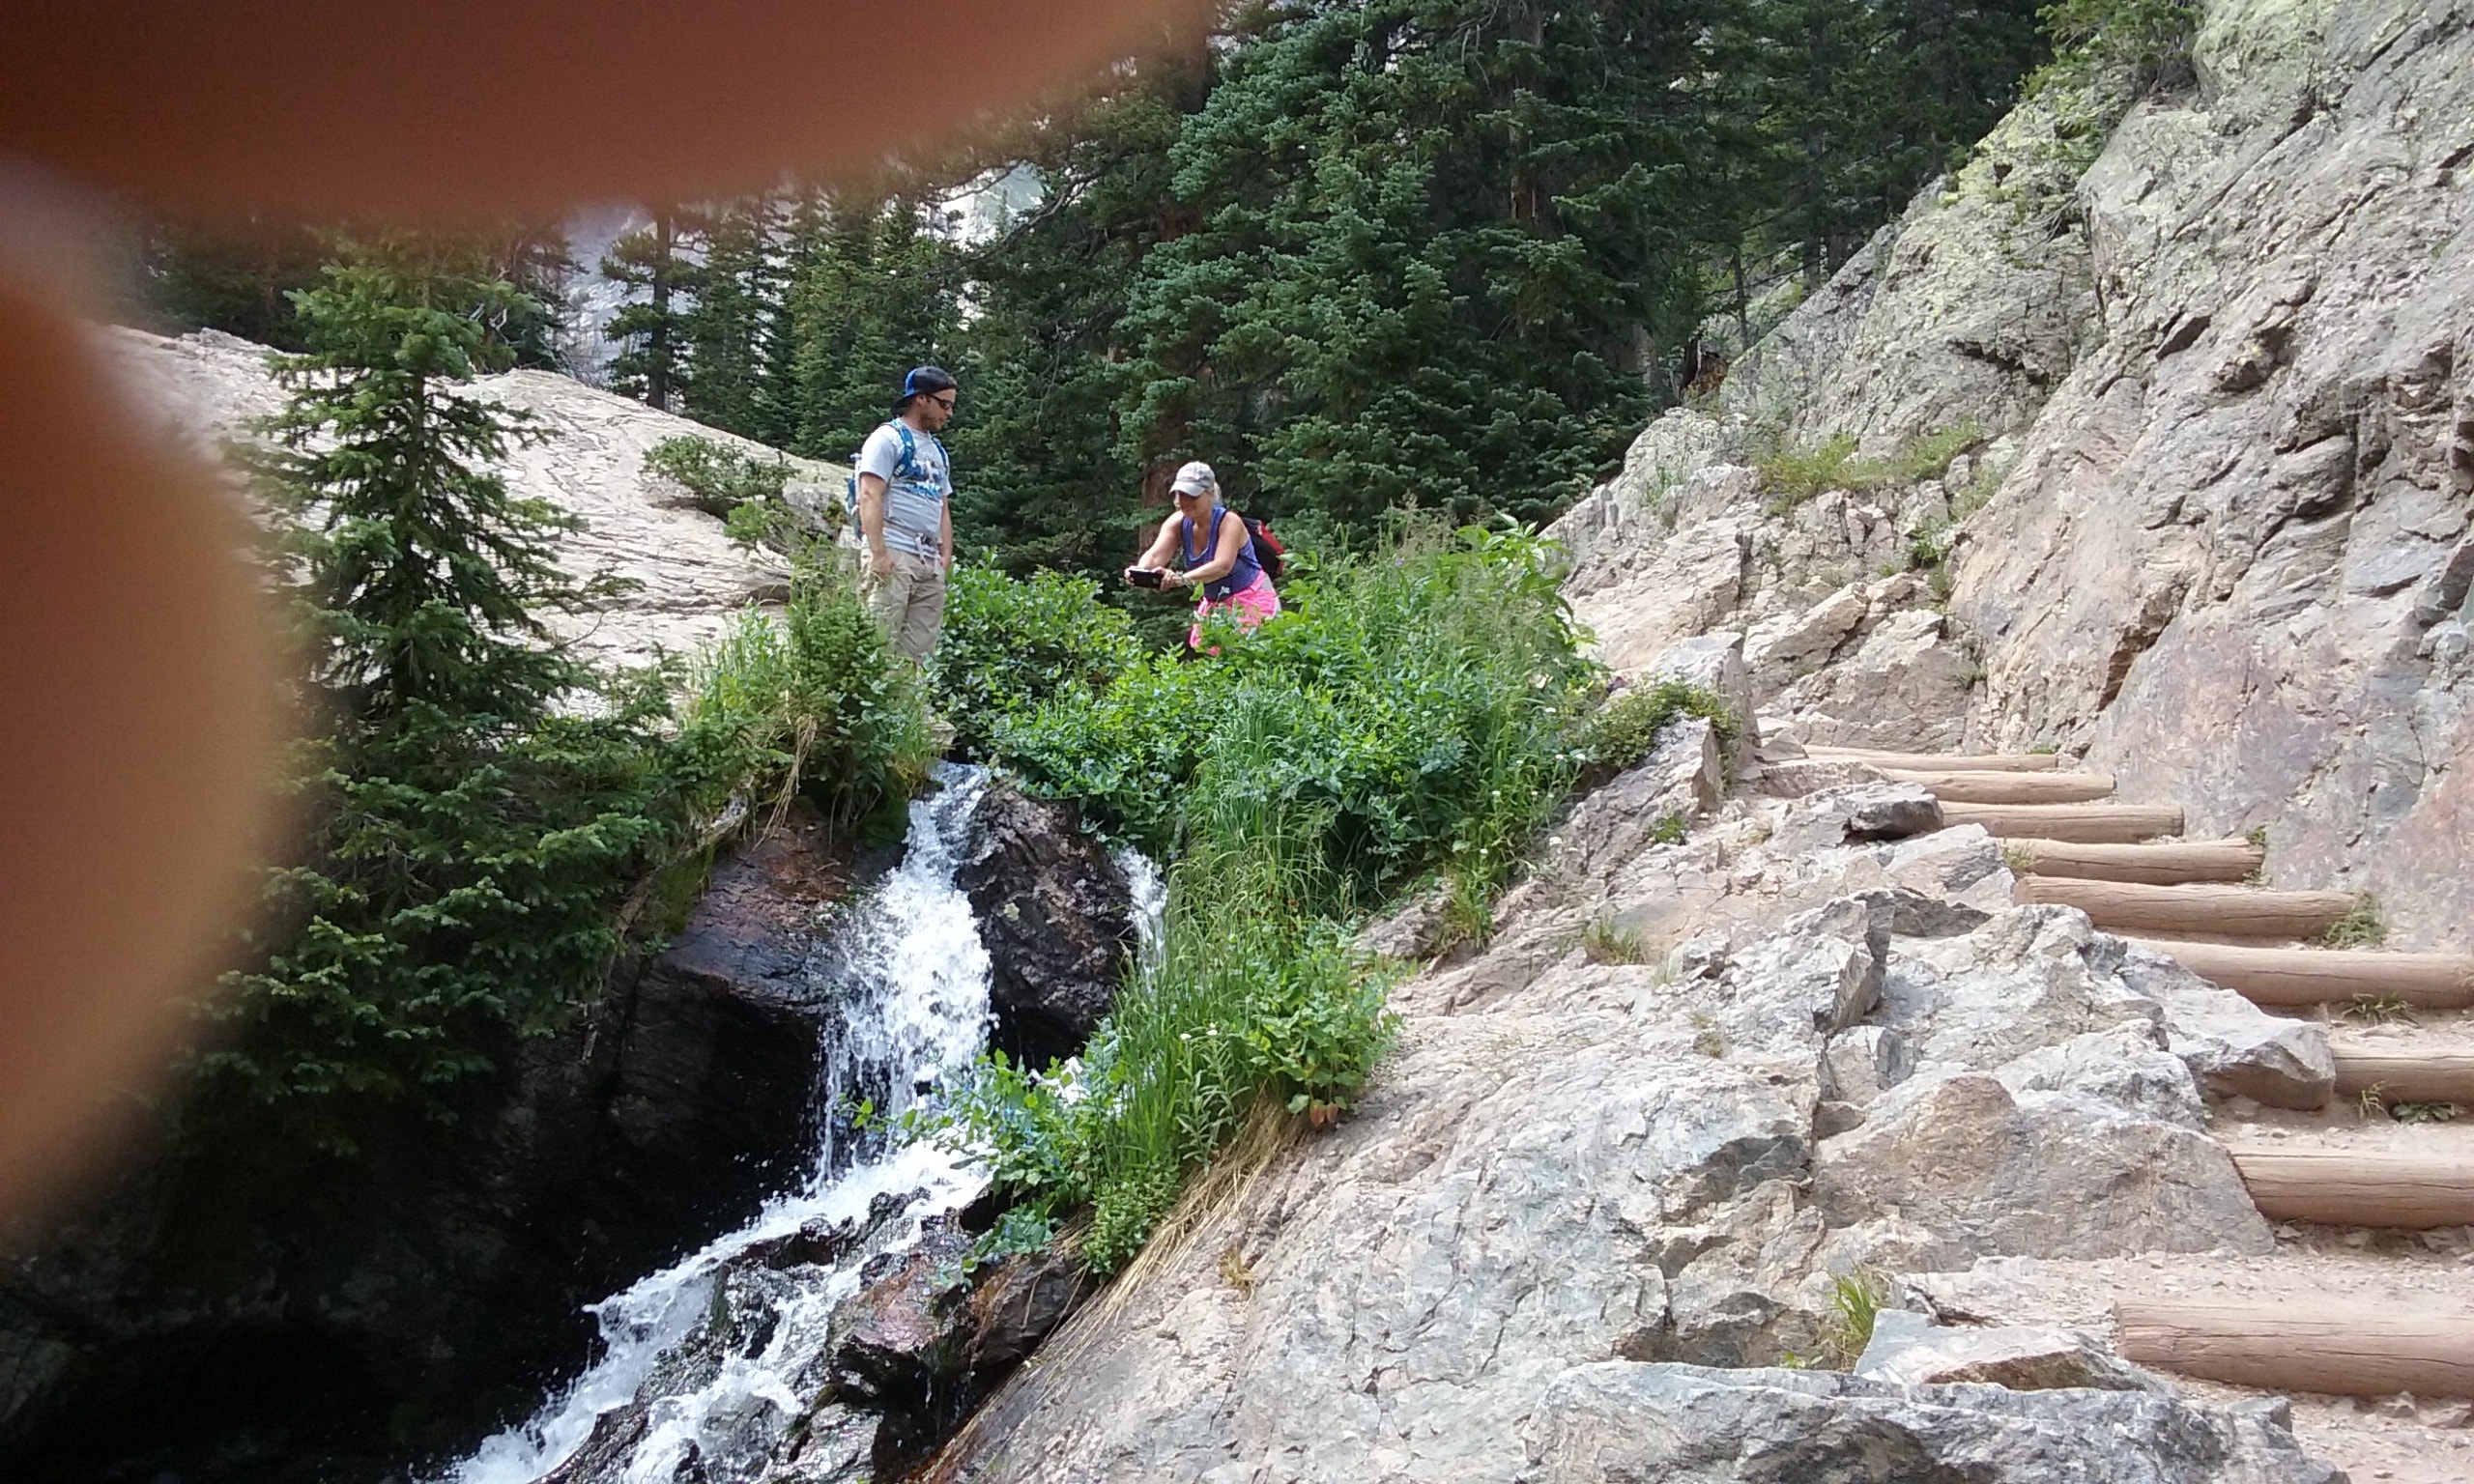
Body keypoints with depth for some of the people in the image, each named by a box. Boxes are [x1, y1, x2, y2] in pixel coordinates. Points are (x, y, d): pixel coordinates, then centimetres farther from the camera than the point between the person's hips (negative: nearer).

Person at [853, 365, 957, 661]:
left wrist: (946, 557, 13)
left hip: (930, 562, 8)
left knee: (922, 649, 1)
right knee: (883, 641, -13)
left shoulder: (938, 451, 25)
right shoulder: (888, 438, 0)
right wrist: (878, 553, -18)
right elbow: (869, 496, -10)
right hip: (893, 555, -8)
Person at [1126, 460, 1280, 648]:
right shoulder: (1178, 523, -5)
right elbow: (1155, 555, -18)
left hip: (1251, 600, -6)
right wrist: (1139, 571, -43)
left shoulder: (1229, 522, -22)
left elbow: (1222, 566, -36)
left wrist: (1182, 579, -52)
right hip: (1215, 603, 6)